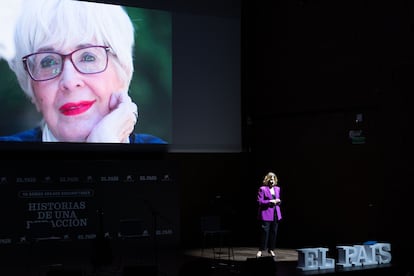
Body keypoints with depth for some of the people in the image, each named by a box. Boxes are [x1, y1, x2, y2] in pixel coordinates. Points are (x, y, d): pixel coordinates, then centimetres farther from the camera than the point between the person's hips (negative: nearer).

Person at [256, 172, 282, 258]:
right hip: (266, 214, -6)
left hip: (276, 214, 6)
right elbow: (259, 201, -10)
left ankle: (271, 249, 18)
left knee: (274, 232, 7)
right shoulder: (262, 189, -5)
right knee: (265, 232, -8)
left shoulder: (277, 189, 14)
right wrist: (270, 201, -16)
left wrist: (278, 201, 0)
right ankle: (260, 250, 0)